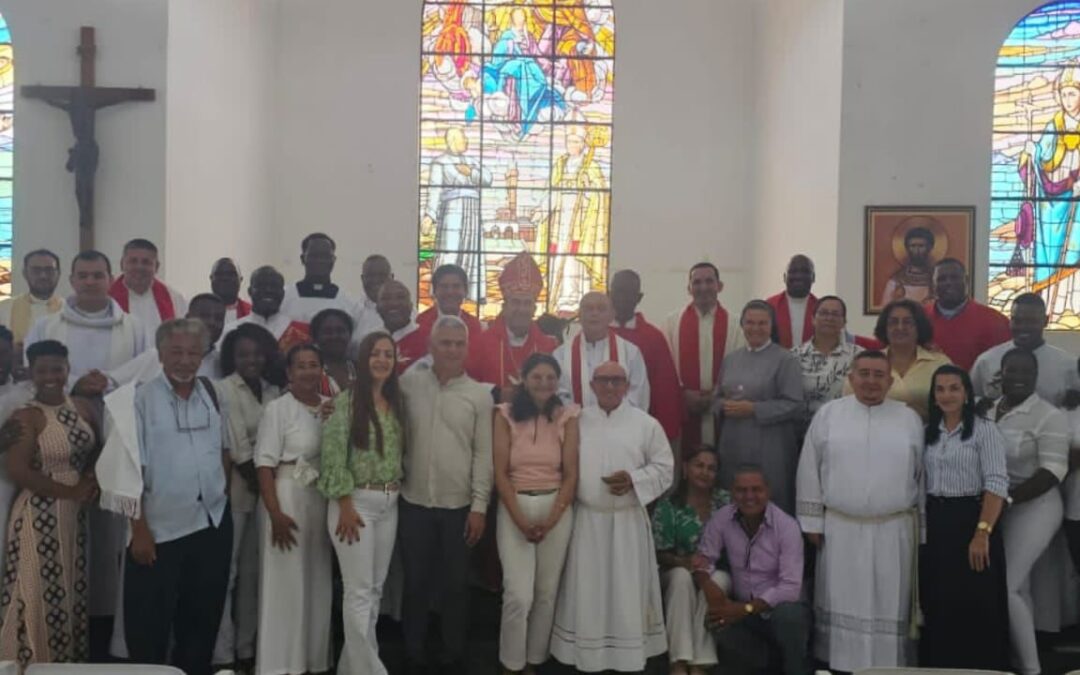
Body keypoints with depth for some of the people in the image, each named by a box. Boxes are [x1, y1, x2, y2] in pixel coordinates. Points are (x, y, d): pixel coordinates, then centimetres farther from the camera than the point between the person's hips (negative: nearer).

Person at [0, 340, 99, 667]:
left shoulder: (82, 408, 7)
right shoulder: (27, 417, -11)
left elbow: (93, 451, 18)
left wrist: (92, 478, -3)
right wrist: (71, 492, -17)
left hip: (75, 515, 6)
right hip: (40, 517, -6)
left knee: (71, 593, 13)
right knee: (40, 596, 0)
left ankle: (70, 661, 24)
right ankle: (36, 662, 12)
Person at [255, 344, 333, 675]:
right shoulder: (277, 408, -8)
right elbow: (265, 464, -12)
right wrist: (275, 514, -19)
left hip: (322, 501, 5)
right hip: (287, 498, -5)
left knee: (318, 582, 12)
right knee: (285, 582, 0)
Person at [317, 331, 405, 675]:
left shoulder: (397, 402, 10)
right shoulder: (347, 399, -8)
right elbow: (334, 453, -12)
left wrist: (397, 490, 5)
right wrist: (345, 505, -15)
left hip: (389, 503, 7)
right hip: (357, 501, -6)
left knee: (376, 588, 11)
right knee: (359, 591, -4)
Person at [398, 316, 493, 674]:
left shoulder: (479, 395, -2)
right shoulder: (409, 383, -1)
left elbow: (483, 454, -2)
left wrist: (479, 506, -5)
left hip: (459, 505, 0)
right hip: (413, 502, 1)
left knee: (455, 585, 11)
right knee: (415, 583, 12)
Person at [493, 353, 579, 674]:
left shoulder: (567, 416, 1)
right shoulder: (506, 415, -1)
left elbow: (571, 473, -1)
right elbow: (500, 473, -4)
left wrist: (551, 518, -12)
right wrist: (521, 519, -13)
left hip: (557, 508, 2)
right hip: (514, 508, -1)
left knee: (547, 593, 8)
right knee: (519, 595, -7)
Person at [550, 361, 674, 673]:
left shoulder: (646, 423, -1)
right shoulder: (576, 421, 3)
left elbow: (664, 467, 0)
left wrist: (634, 480, -16)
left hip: (628, 520, -1)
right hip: (586, 519, 1)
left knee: (627, 590, 5)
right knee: (587, 591, 7)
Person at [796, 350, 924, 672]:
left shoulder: (910, 419, 4)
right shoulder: (828, 414, 1)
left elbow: (922, 474, 6)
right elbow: (810, 471, 2)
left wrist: (924, 524, 3)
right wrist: (812, 522, 0)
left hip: (894, 530, 1)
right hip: (840, 528, 0)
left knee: (889, 603, 7)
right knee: (841, 601, 6)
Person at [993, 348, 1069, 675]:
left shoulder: (1049, 417, -12)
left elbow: (1051, 472, -18)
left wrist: (1008, 498, -22)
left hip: (1033, 507, -5)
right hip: (996, 509, 5)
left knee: (1004, 586, -9)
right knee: (1018, 587, 15)